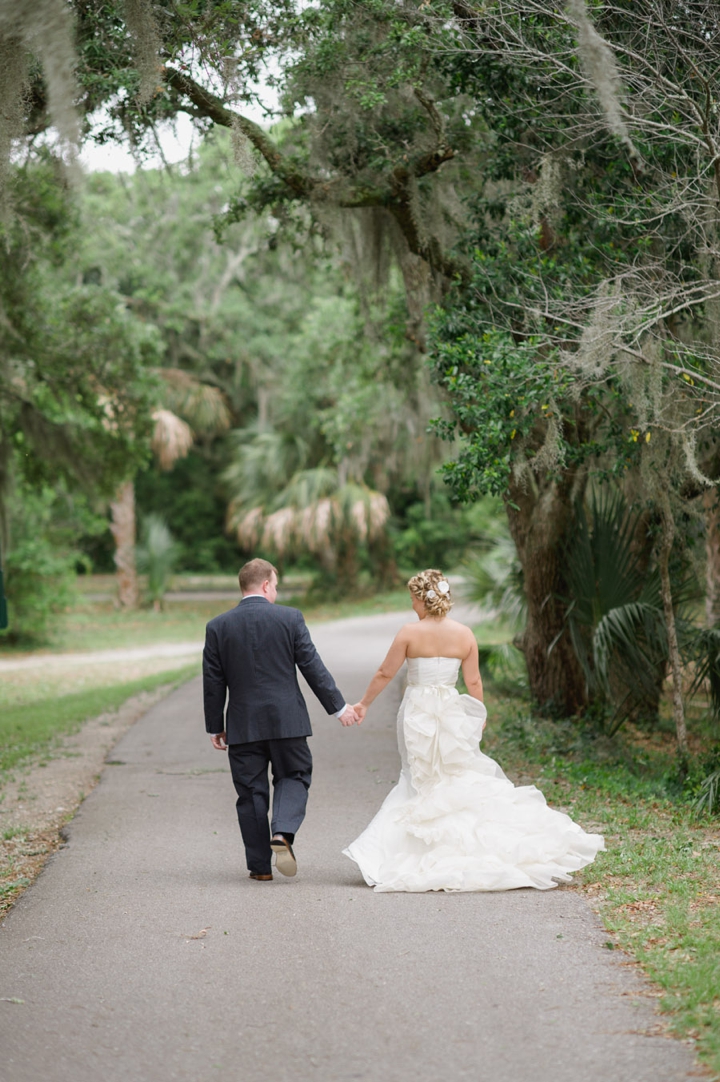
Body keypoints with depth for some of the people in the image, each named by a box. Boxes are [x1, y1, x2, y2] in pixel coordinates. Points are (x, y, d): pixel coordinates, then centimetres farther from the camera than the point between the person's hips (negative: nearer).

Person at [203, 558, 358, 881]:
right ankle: (282, 833, -9)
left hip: (242, 724, 1)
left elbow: (213, 683, 2)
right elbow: (313, 667, -3)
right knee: (294, 776, 15)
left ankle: (260, 865, 10)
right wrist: (338, 707, 5)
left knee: (251, 792, 8)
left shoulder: (218, 627, 0)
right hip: (286, 720, -1)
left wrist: (215, 727, 11)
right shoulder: (289, 618, -4)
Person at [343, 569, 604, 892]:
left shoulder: (410, 633, -10)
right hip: (452, 714, 2)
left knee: (421, 780, 8)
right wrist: (479, 716, 17)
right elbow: (473, 681, 2)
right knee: (466, 778, 12)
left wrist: (364, 703, 10)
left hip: (417, 714, -2)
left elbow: (385, 674, -4)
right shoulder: (464, 634, -2)